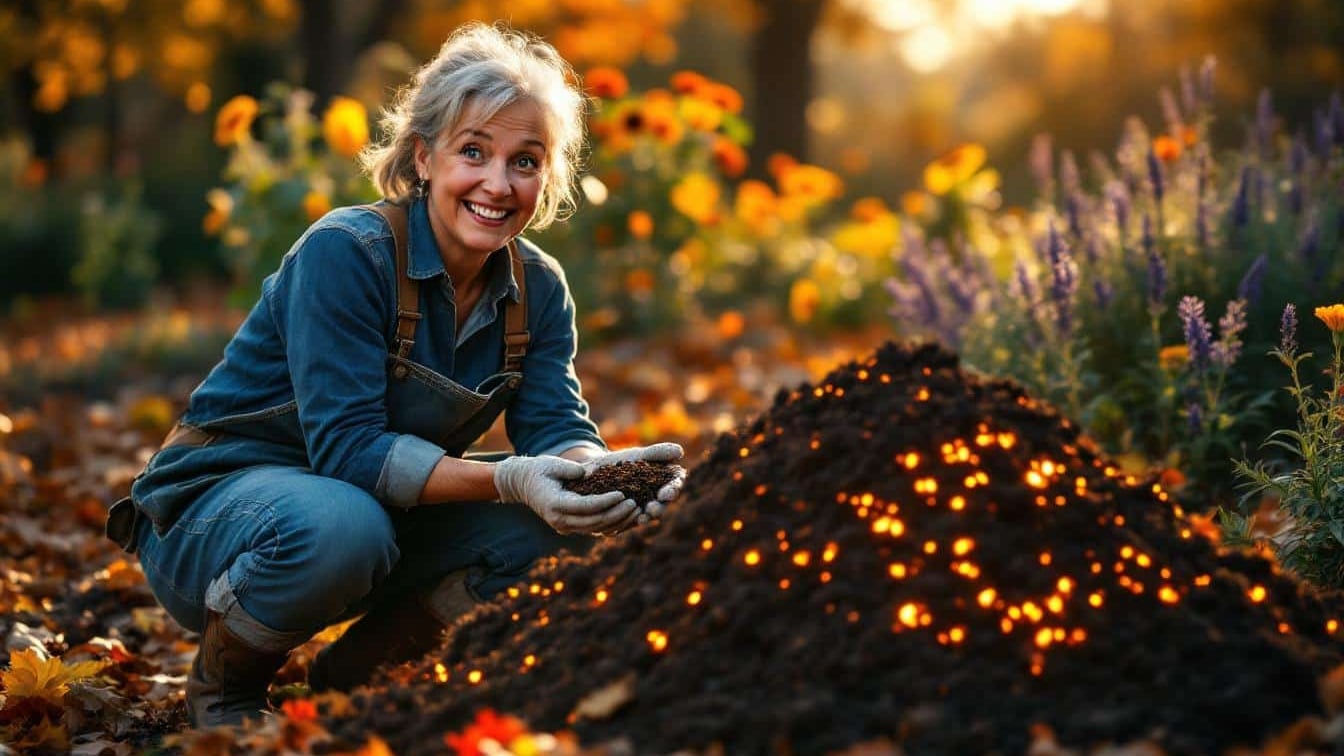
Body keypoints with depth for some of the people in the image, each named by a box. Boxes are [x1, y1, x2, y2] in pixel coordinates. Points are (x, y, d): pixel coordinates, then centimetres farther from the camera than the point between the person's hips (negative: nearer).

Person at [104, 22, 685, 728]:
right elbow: (346, 444, -28)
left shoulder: (537, 288, -2)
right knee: (340, 527, -39)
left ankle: (353, 671, 3)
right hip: (216, 504, -6)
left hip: (382, 514, 6)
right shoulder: (344, 252, -22)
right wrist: (508, 479, -41)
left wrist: (610, 470, -36)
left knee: (561, 522, -16)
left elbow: (556, 427, -12)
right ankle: (221, 689, -6)